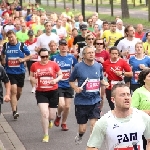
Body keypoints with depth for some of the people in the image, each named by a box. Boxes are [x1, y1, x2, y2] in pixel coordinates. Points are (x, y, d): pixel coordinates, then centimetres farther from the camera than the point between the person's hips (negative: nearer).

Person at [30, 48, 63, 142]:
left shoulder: (54, 64, -5)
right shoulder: (34, 65, -3)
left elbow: (60, 75, 6)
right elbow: (31, 76, 11)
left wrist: (56, 80, -14)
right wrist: (34, 80, -11)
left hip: (53, 92, 1)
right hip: (41, 93, -1)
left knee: (52, 116, 7)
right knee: (44, 114, -14)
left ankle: (49, 120, 47)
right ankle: (46, 135, 3)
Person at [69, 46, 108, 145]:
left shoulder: (99, 66, 2)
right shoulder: (78, 67, -8)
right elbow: (71, 81, 4)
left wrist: (104, 83, -5)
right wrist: (76, 88, -15)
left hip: (95, 100, 2)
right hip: (81, 101, -2)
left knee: (94, 123, -13)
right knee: (82, 128, 5)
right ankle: (80, 136, 42)